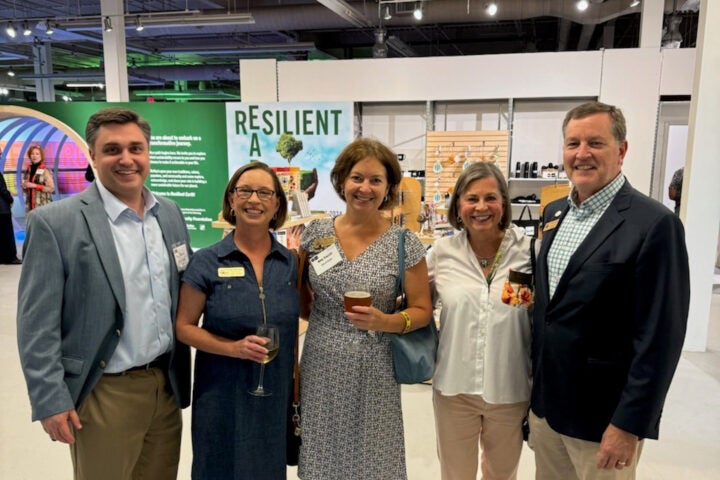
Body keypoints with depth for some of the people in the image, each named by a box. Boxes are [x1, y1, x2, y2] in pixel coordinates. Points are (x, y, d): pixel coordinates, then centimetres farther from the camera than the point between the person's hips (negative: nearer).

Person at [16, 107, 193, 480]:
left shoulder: (170, 214, 4)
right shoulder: (54, 222, -12)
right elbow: (37, 323, -11)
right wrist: (50, 400, -12)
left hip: (167, 384, 5)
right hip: (104, 393, -4)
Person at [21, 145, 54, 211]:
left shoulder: (45, 171, -5)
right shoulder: (27, 171, 12)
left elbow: (51, 188, -10)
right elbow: (25, 190, 23)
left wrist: (35, 185, -14)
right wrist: (24, 186, 1)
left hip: (43, 205, -5)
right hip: (30, 205, 5)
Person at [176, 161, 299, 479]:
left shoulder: (290, 263, 0)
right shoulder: (207, 262, -8)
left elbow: (292, 332, 8)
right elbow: (184, 327, -5)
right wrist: (234, 347, -19)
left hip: (276, 396, 3)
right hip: (223, 398, -2)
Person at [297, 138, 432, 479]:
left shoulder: (404, 244, -9)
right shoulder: (315, 233, -1)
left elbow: (422, 310, -5)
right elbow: (298, 294, 12)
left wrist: (384, 322, -20)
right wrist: (325, 318, -3)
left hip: (373, 373, -2)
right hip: (320, 368, 2)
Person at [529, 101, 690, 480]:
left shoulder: (654, 224, -16)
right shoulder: (554, 213, 6)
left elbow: (660, 336, -17)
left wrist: (629, 424, -16)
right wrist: (535, 385, 15)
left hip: (601, 414, -6)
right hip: (544, 400, 6)